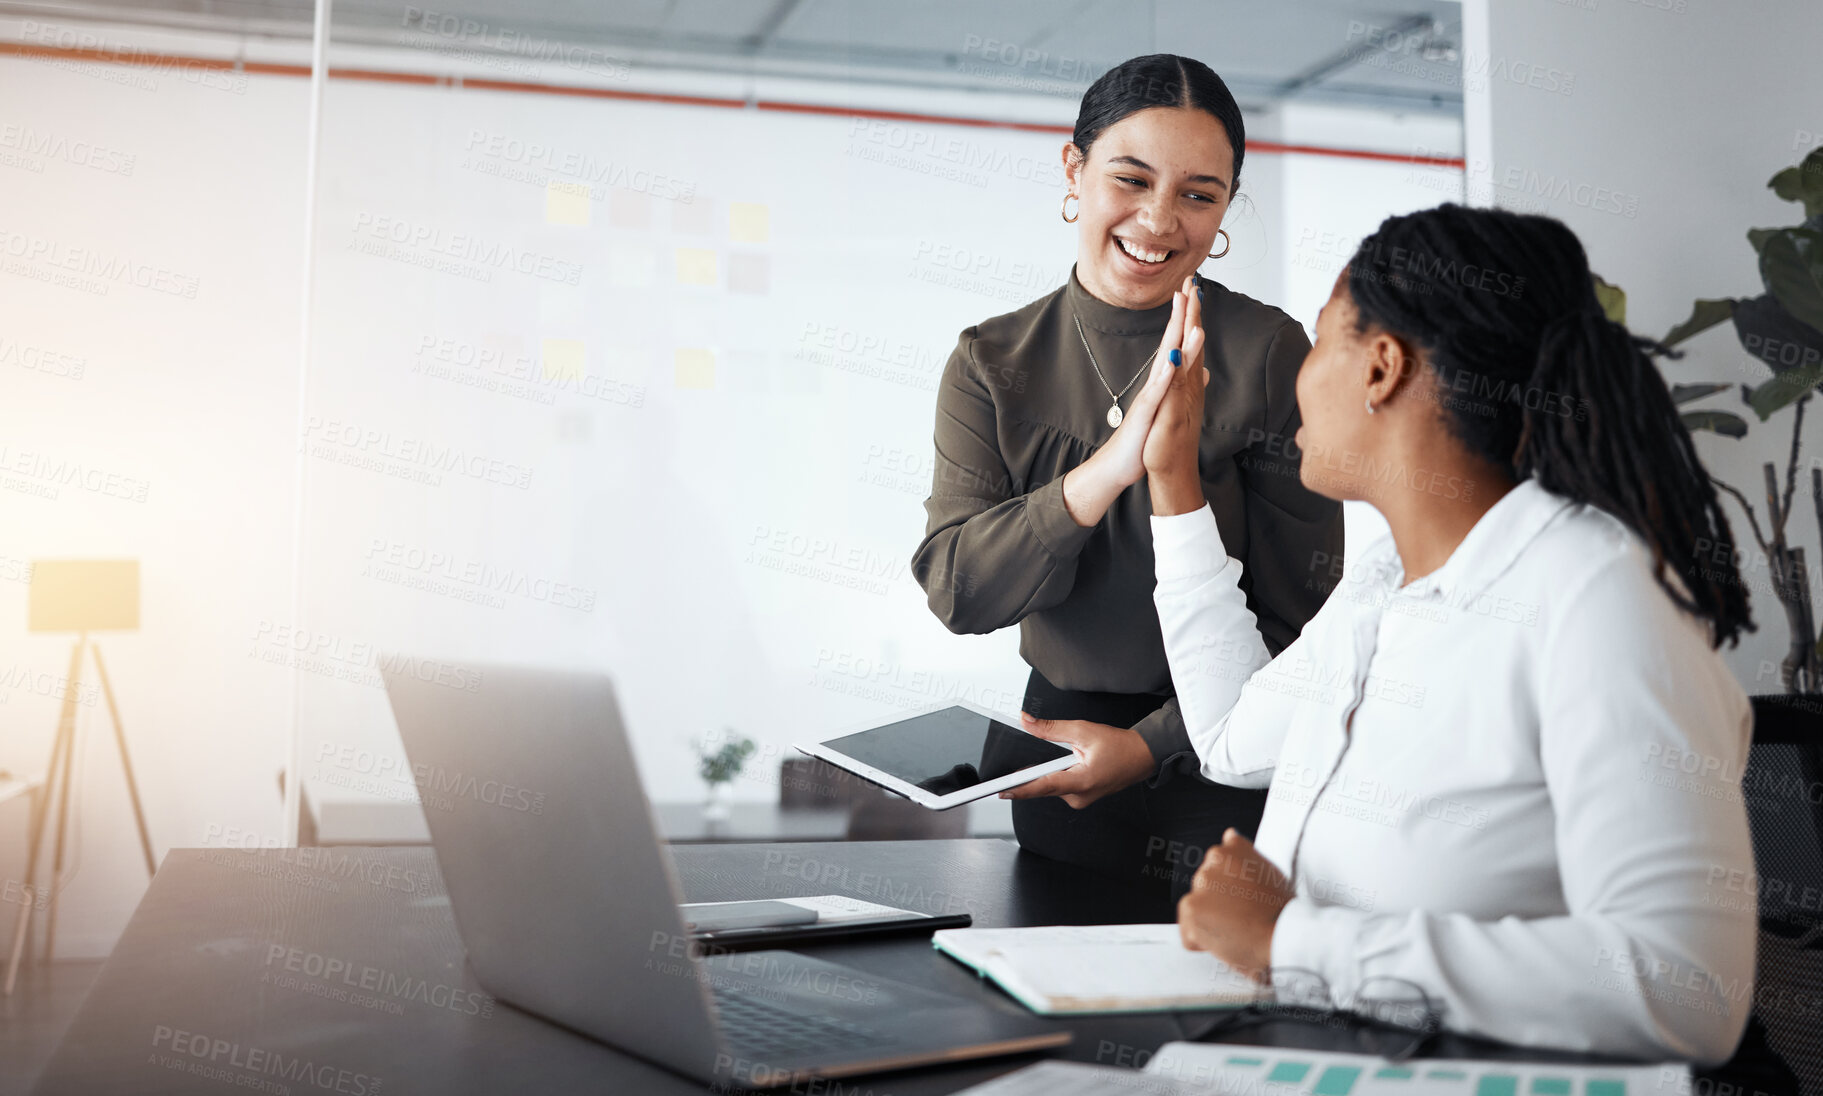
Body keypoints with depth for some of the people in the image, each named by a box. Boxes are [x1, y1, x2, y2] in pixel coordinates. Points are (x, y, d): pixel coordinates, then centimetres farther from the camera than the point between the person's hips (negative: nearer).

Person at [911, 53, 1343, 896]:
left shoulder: (1269, 351, -11)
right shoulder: (993, 363, -2)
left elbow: (1299, 613, -10)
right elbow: (955, 591, -13)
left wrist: (1152, 744, -16)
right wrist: (1108, 469, -27)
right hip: (1060, 751, 3)